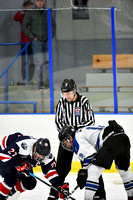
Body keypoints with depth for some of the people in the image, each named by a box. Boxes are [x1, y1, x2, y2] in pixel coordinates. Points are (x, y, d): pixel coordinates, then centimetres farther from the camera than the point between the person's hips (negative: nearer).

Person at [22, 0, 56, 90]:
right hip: (36, 41, -4)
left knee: (49, 61, 2)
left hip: (47, 41, 4)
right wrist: (32, 37, -7)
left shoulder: (47, 13, 9)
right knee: (39, 62, -8)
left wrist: (51, 35, 8)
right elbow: (24, 26, -2)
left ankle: (47, 81, 13)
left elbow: (53, 25, 21)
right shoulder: (30, 13, -2)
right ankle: (40, 82, -1)